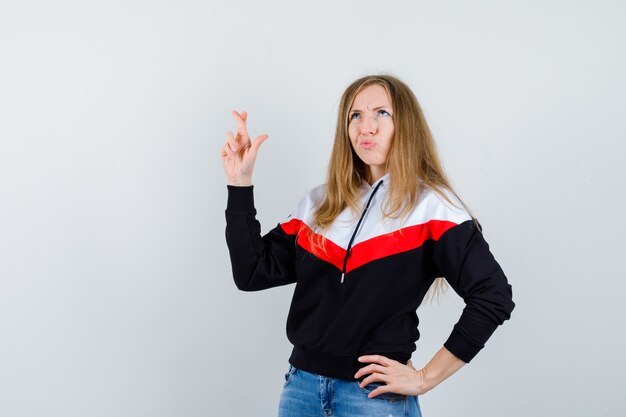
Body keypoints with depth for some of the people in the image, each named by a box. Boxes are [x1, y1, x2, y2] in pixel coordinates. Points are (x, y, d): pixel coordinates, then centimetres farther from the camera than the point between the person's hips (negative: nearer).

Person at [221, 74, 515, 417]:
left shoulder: (429, 206, -8)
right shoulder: (319, 204, 7)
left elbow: (493, 296, -14)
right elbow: (253, 273, 2)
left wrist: (427, 378, -12)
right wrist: (240, 183, -3)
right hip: (302, 384, 5)